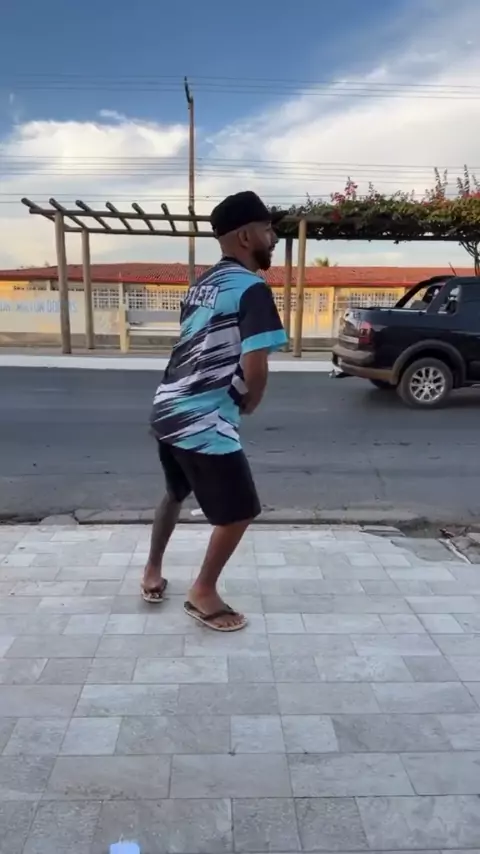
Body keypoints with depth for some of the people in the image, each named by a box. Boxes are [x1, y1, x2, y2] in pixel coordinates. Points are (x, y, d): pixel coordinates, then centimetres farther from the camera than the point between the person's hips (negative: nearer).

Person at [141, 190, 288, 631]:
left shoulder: (202, 284, 14)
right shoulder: (252, 289, -14)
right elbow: (254, 367, -22)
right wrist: (248, 406, -2)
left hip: (168, 408, 9)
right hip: (204, 421, -9)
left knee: (176, 494, 29)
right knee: (239, 511, 7)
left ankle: (152, 571, 43)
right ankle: (204, 593, 21)